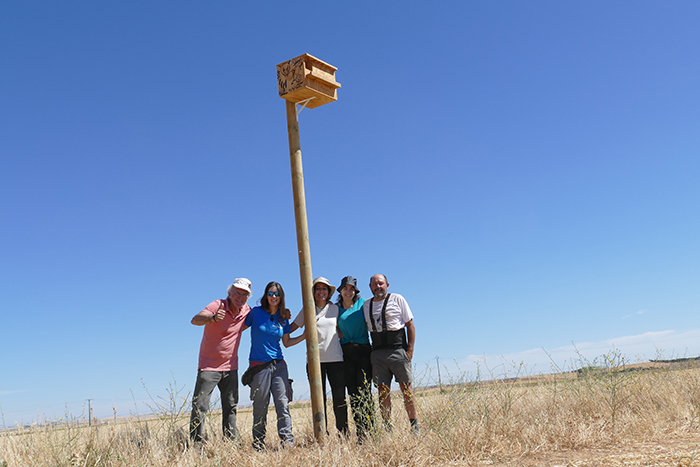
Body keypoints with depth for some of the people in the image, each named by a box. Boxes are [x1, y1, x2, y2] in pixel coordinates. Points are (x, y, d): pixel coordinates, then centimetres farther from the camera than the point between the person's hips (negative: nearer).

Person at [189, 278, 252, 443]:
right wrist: (212, 318, -52)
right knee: (200, 406, -8)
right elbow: (195, 320, -29)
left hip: (230, 367, 5)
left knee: (231, 406, 9)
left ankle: (231, 441, 18)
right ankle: (196, 443, -2)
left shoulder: (246, 311, 1)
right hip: (209, 366, -5)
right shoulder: (218, 305, -15)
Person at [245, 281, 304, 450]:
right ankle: (258, 446, 17)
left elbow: (286, 342, 14)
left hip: (278, 365, 3)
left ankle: (288, 442, -3)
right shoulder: (256, 312, -1)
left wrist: (305, 335, 6)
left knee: (283, 404, -6)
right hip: (259, 365, -3)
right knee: (260, 408, 3)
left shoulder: (283, 318, 9)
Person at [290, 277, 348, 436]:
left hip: (335, 358, 1)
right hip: (315, 359, -1)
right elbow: (291, 328, 8)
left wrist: (338, 338, 9)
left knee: (339, 397, -1)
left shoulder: (334, 308, 11)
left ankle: (343, 431, 10)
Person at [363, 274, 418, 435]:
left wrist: (410, 350, -6)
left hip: (397, 349, -3)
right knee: (383, 390, 1)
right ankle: (387, 429, 6)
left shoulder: (397, 299, 3)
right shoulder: (366, 305, 14)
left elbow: (410, 325, 2)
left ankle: (414, 427, 7)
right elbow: (365, 329, 21)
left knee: (406, 388, -1)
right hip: (377, 353, 3)